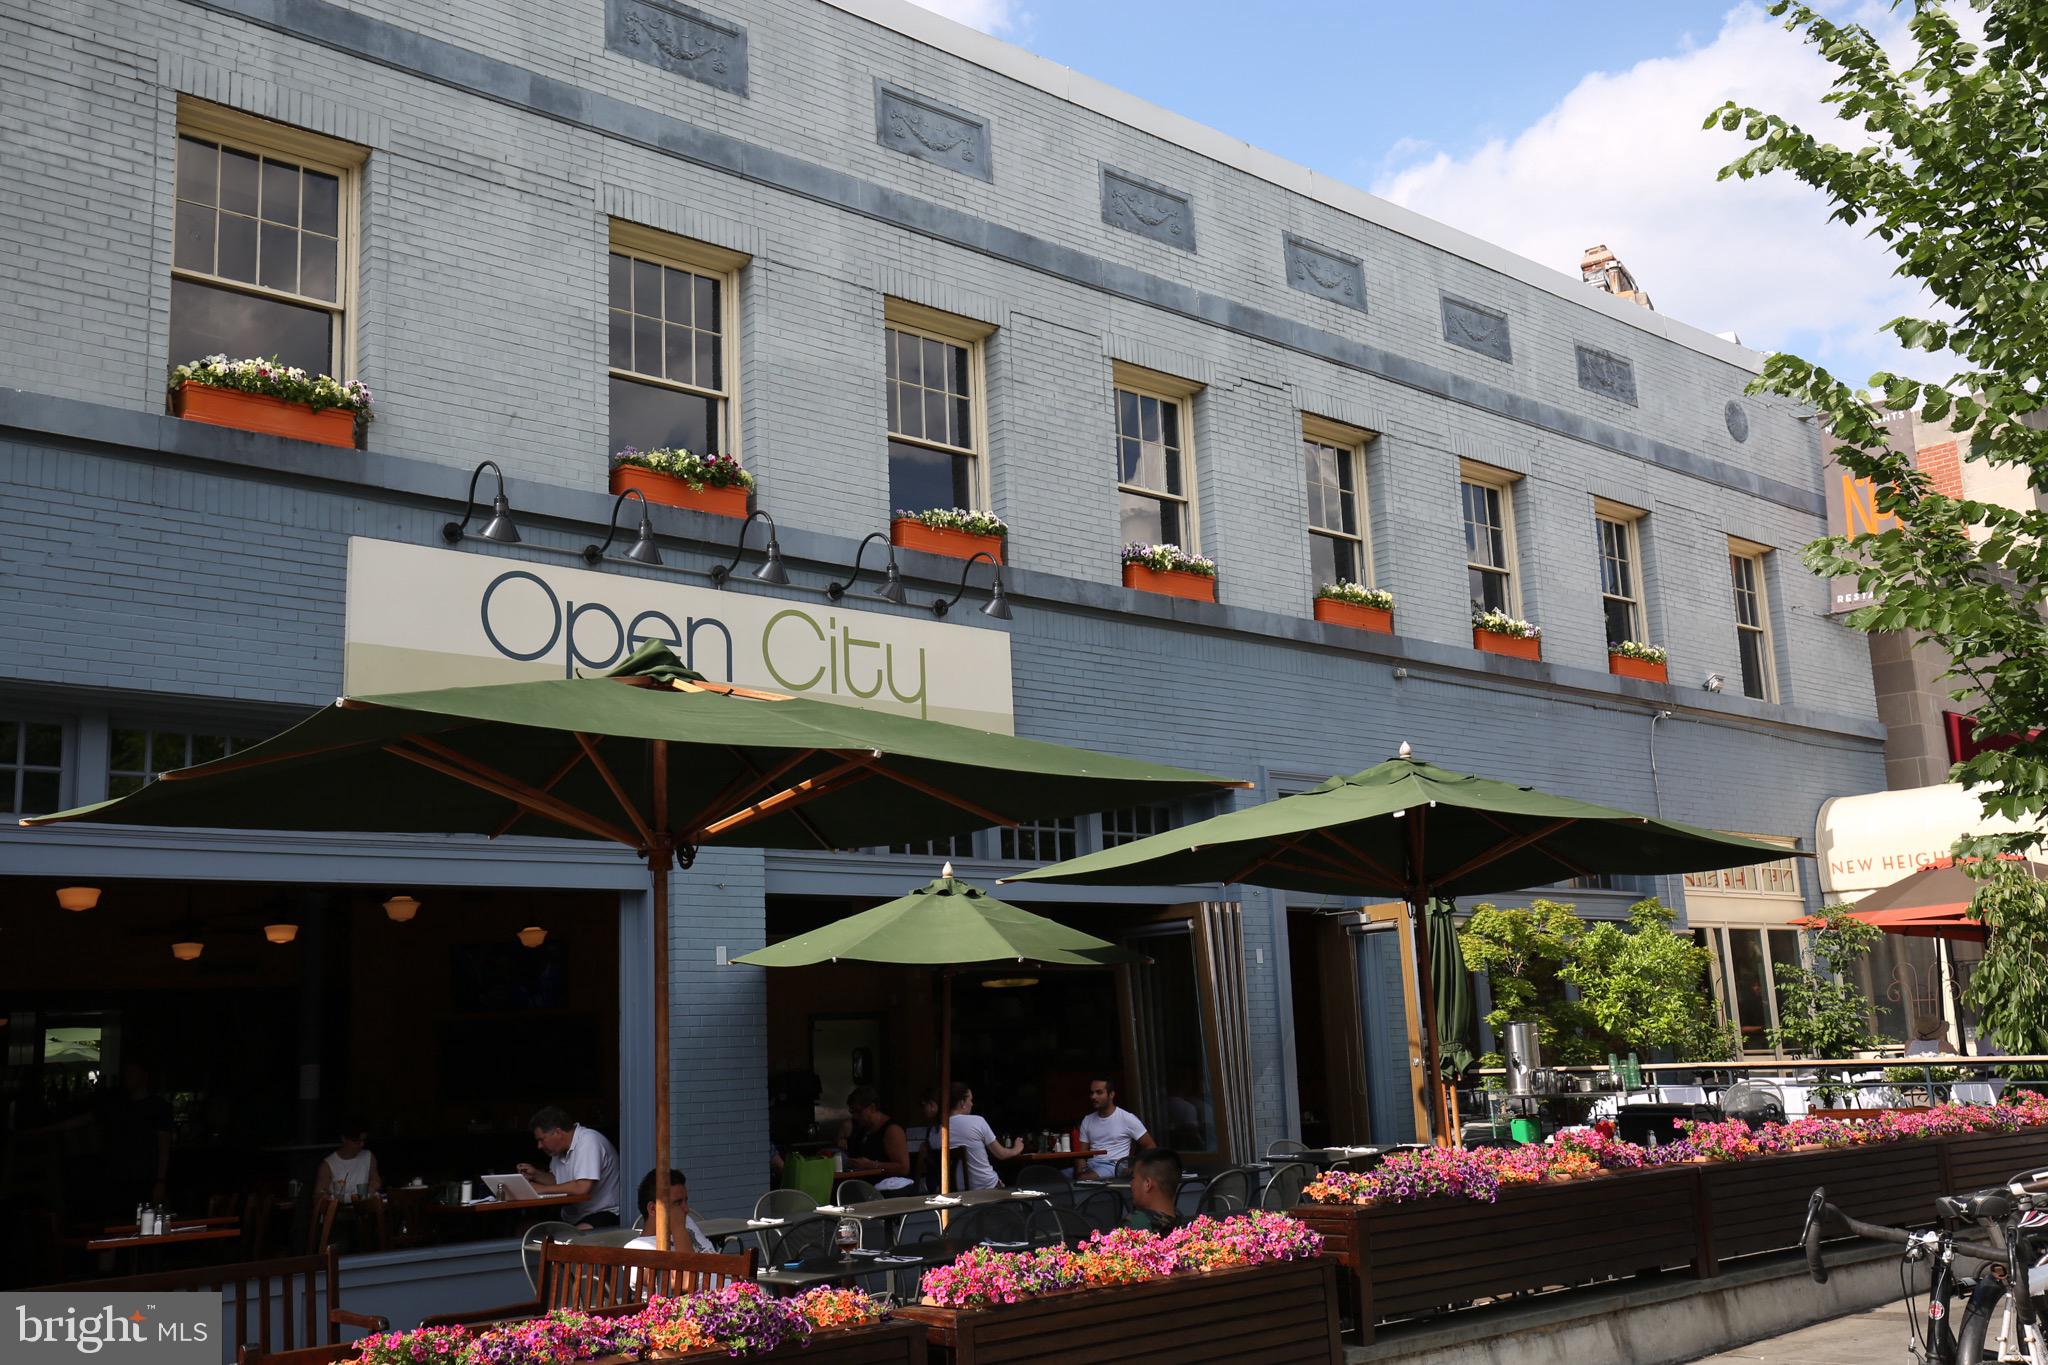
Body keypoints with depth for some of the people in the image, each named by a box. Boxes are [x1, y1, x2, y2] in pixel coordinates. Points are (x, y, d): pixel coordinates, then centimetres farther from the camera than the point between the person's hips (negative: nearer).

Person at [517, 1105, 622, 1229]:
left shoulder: (588, 1141, -18)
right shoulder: (560, 1148, 8)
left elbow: (582, 1187, -27)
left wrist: (542, 1189, -17)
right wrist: (535, 1175, 6)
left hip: (603, 1213, -9)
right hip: (572, 1217, 9)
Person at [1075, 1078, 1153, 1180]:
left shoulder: (1127, 1118, -1)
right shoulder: (1087, 1120, 14)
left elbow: (1150, 1147, 2)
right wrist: (1080, 1168, -9)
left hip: (1113, 1166, -5)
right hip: (1090, 1166, 5)